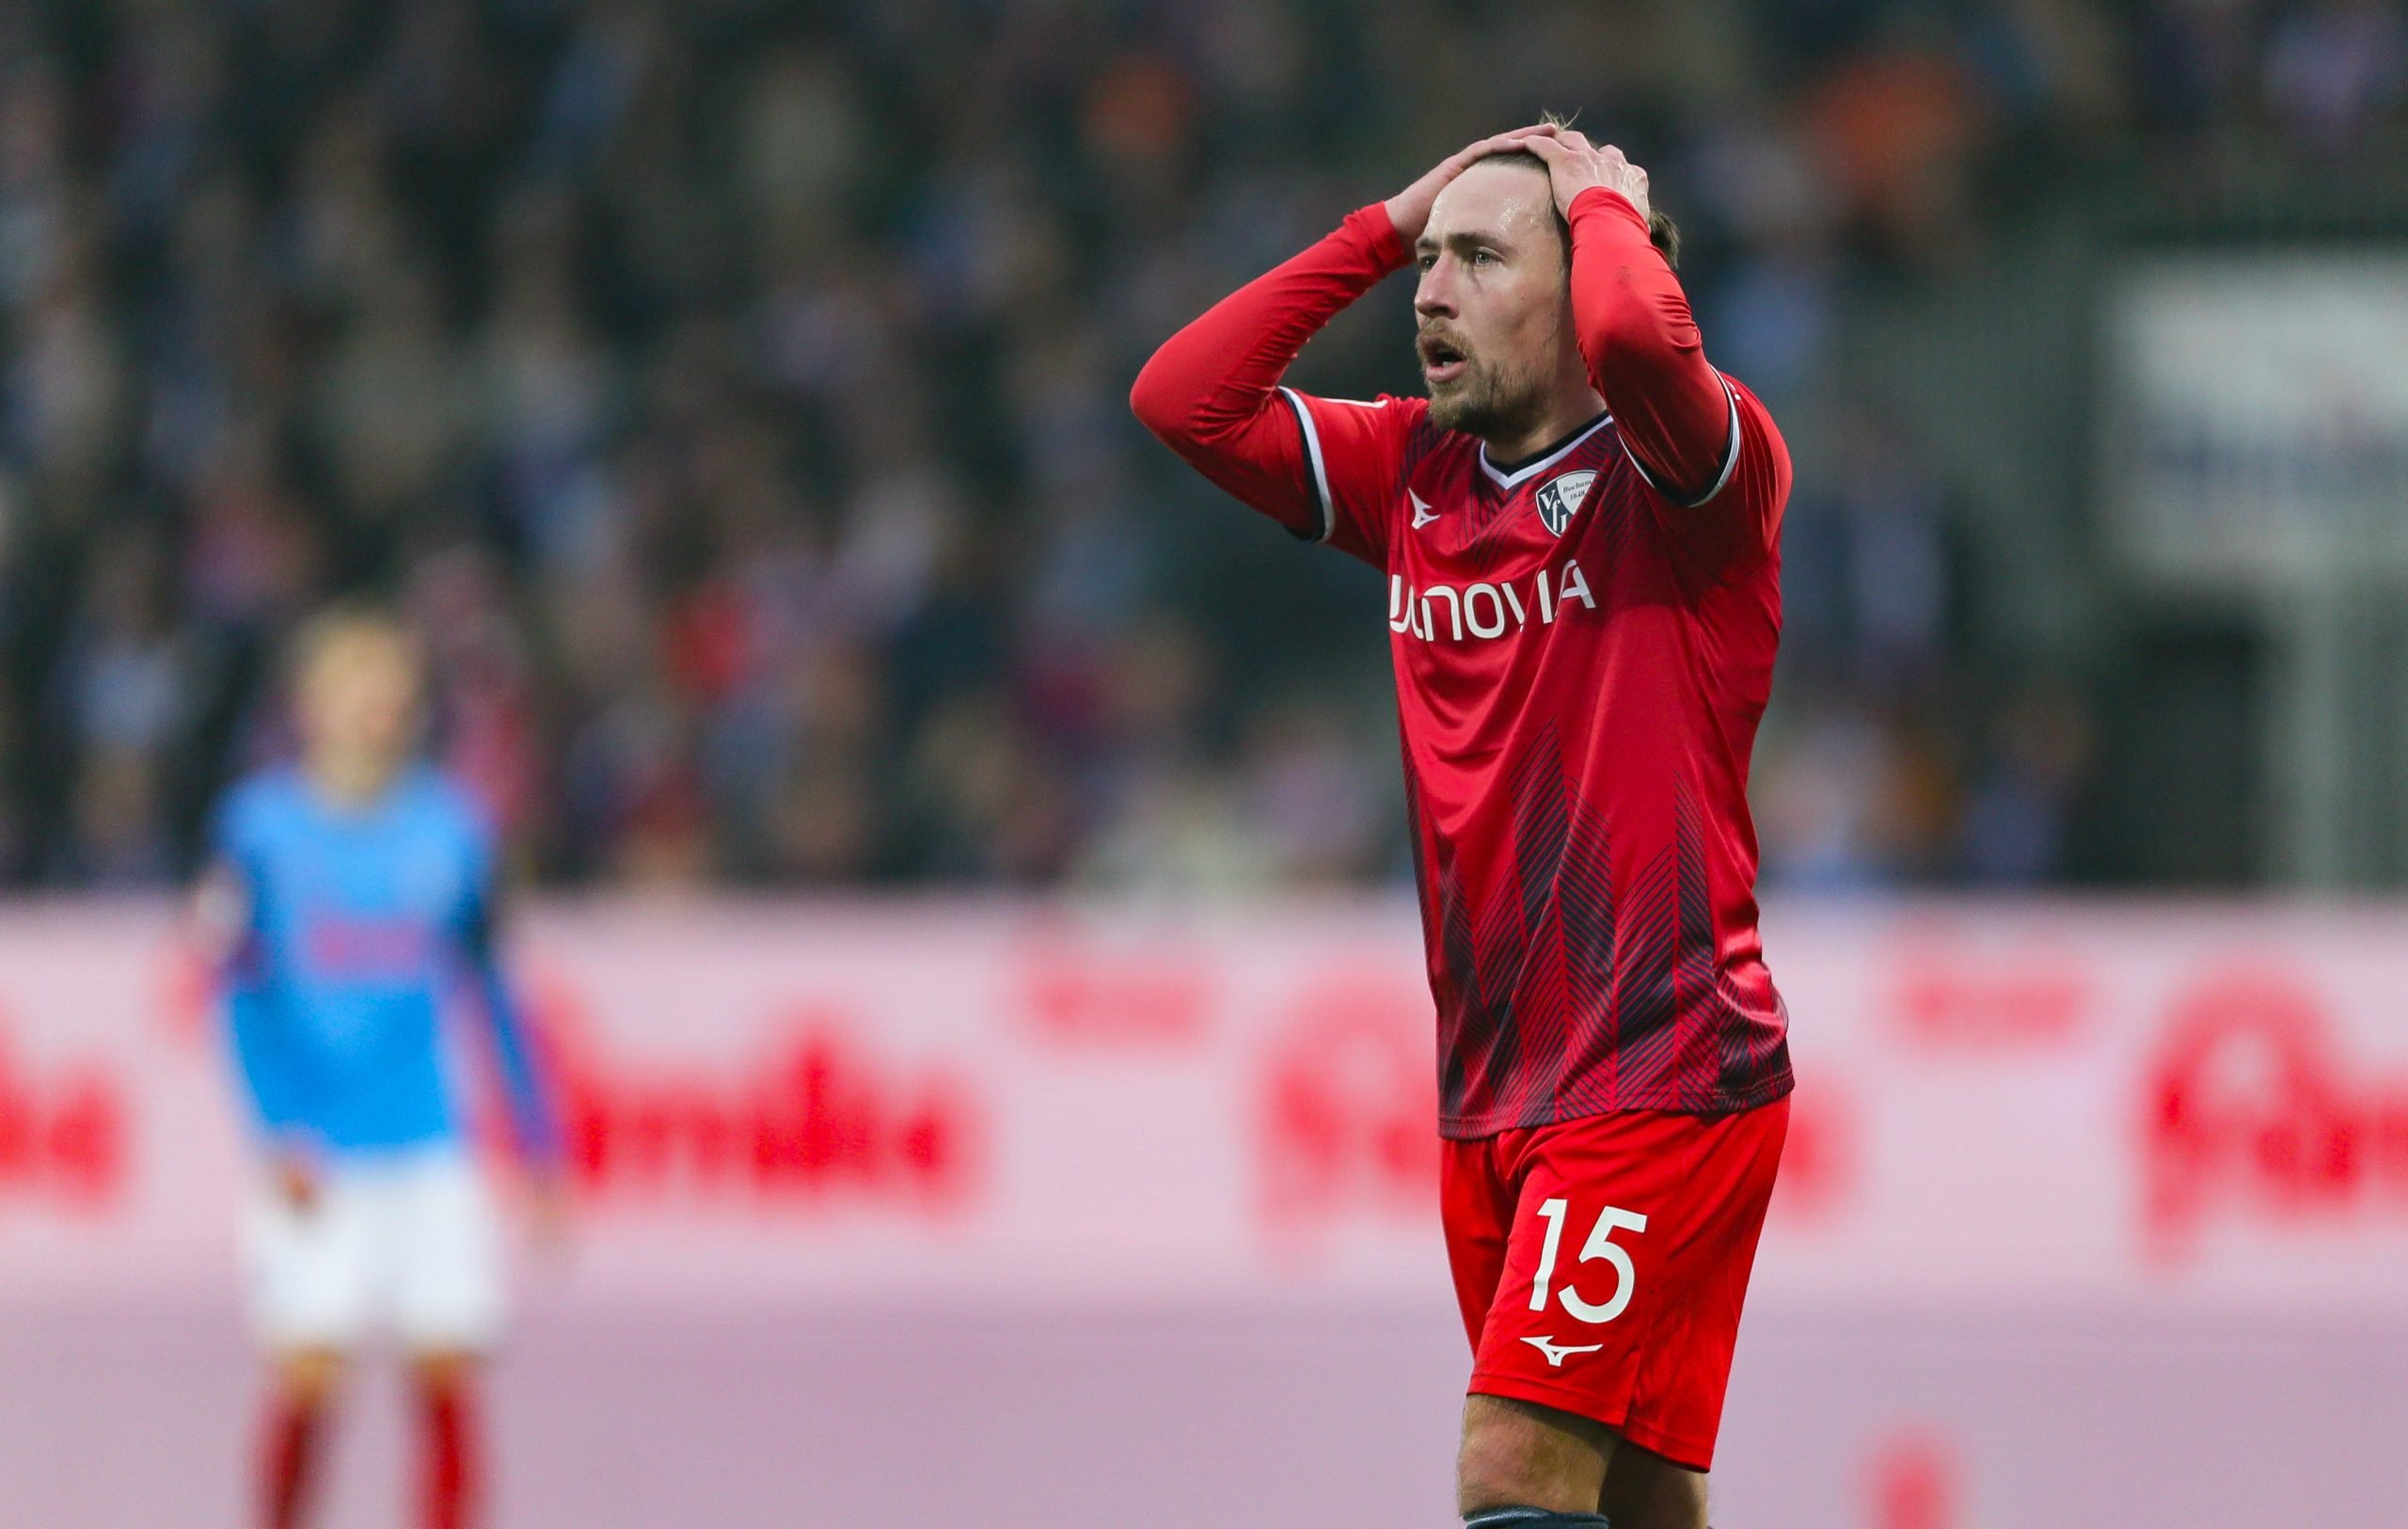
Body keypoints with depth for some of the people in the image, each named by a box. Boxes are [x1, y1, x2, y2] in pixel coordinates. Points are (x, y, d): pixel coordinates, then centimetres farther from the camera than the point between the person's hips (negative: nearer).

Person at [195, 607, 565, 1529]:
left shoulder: (448, 829, 8)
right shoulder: (263, 825, 1)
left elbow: (489, 990, 15)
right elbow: (244, 994, -3)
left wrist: (539, 1142, 15)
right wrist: (281, 1133, -15)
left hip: (430, 1146, 2)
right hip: (314, 1156, -2)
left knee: (447, 1375, -5)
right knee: (307, 1379, -9)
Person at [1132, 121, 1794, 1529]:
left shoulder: (1693, 469, -8)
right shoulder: (1415, 472, 12)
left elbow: (1638, 334, -30)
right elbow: (1184, 400, 9)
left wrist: (1605, 201, -9)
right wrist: (1387, 227, 7)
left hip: (1667, 1078, -7)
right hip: (1491, 1095, 7)